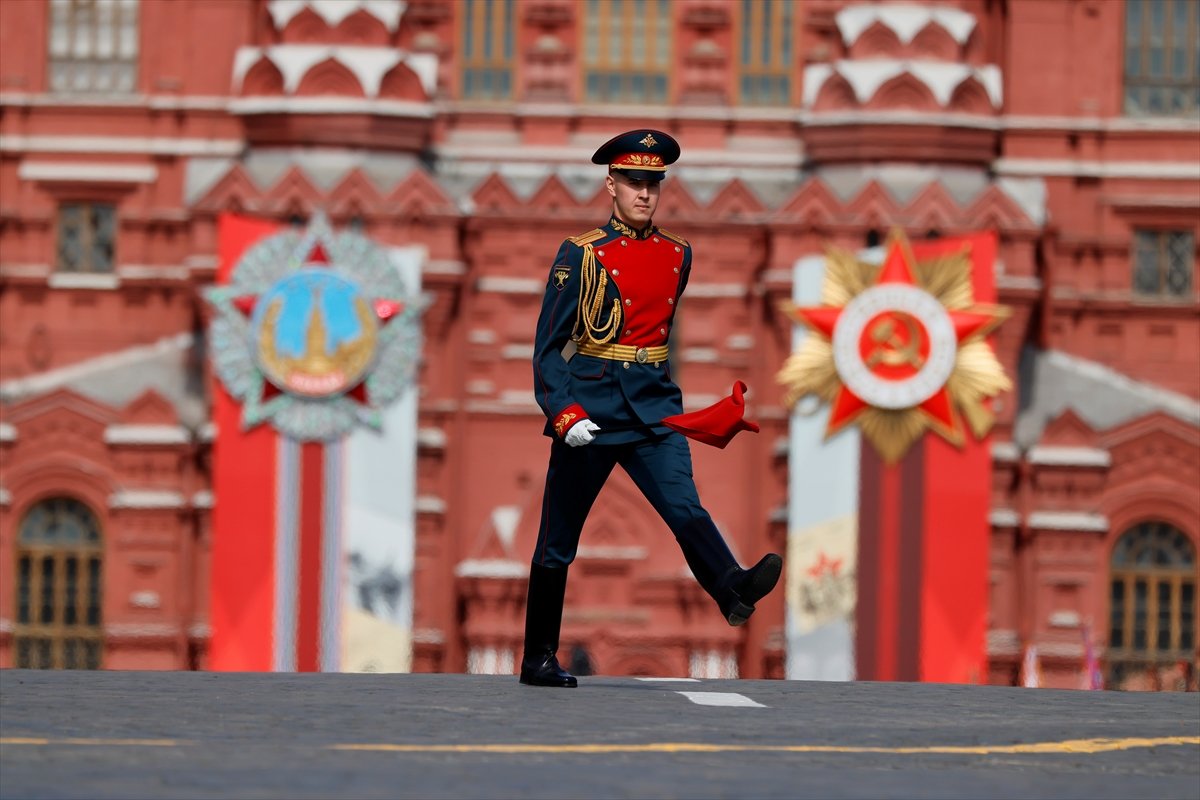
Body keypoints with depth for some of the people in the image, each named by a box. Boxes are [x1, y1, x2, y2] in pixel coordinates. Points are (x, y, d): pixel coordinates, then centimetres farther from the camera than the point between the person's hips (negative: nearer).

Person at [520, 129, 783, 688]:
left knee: (684, 506, -21)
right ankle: (538, 659, 14)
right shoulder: (581, 254, -4)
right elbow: (548, 346, -6)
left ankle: (733, 590, -44)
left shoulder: (677, 255, 9)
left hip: (654, 409, 3)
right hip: (590, 407, -3)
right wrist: (564, 413, -17)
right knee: (559, 539, 5)